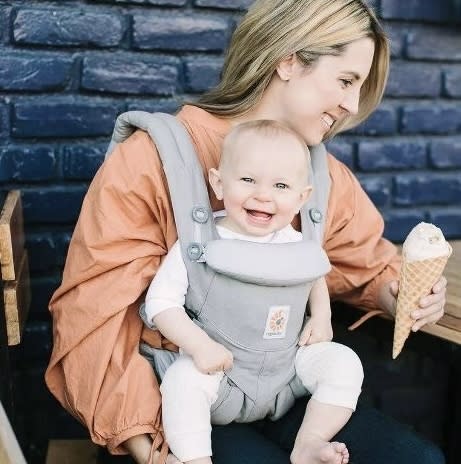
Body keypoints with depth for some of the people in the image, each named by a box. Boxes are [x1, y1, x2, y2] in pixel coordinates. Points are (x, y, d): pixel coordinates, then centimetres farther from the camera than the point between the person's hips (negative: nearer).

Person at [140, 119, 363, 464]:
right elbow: (160, 303, -12)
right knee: (182, 379, -30)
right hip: (219, 371, -3)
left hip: (289, 369, 4)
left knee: (344, 363, -12)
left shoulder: (300, 246, -1)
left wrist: (322, 316, 4)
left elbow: (315, 277, 22)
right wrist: (199, 345, -24)